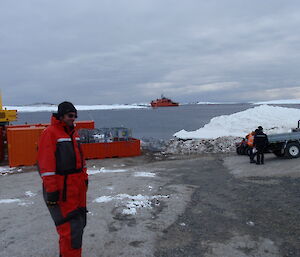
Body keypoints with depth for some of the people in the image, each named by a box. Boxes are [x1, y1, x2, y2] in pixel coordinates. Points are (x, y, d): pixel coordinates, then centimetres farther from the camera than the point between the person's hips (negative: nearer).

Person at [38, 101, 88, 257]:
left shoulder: (73, 133, 14)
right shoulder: (50, 133, -13)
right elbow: (46, 164, -18)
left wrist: (84, 178, 20)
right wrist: (51, 191, -19)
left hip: (78, 187, 9)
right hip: (61, 190, -9)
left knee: (79, 222, 17)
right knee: (70, 228, -6)